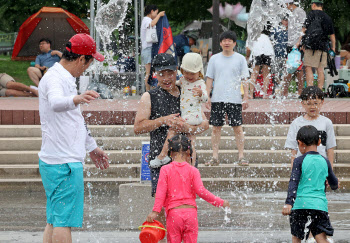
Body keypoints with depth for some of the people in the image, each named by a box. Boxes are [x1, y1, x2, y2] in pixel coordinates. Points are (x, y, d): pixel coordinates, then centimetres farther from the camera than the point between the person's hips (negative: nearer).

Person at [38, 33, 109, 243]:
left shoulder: (65, 78, 19)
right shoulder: (55, 78, -14)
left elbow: (76, 120, 33)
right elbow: (56, 103, -40)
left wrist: (92, 147, 43)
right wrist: (75, 99, -60)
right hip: (64, 163, -11)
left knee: (55, 221, 12)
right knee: (64, 222, -11)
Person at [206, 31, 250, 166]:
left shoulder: (240, 59, 5)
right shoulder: (214, 59, 9)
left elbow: (245, 79, 5)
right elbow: (209, 79, 12)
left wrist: (246, 97, -2)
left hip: (235, 99, -2)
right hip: (217, 98, 2)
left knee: (237, 128, -2)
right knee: (216, 128, 3)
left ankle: (241, 156, 3)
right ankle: (215, 157, 8)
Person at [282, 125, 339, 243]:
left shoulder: (299, 161, -1)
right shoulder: (325, 162, 10)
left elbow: (293, 183, -12)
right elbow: (334, 184, 21)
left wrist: (288, 203, -19)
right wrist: (335, 184, 45)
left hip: (301, 205, -2)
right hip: (320, 204, 2)